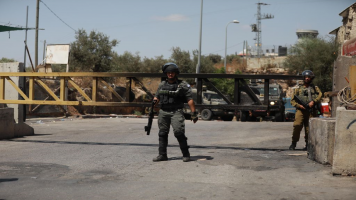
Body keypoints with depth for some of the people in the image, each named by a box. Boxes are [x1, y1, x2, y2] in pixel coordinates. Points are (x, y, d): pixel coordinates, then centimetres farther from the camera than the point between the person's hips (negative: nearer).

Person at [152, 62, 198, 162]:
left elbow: (190, 100, -3)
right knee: (162, 133, 6)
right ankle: (162, 155, 15)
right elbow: (157, 97, 24)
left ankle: (186, 154, -3)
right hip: (163, 112, 5)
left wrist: (194, 114, -9)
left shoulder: (183, 85, 0)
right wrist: (155, 100, -1)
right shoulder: (162, 85, 14)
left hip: (176, 112, -5)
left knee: (179, 132, -15)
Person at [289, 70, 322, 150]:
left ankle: (308, 145, 9)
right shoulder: (298, 89, 19)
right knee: (297, 125, -19)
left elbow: (320, 95, 2)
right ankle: (293, 143, -10)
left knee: (309, 128, -4)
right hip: (301, 110, -1)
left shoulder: (315, 88, 20)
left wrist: (313, 101, -15)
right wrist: (298, 105, -5)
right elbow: (292, 100, 14)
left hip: (311, 111, 1)